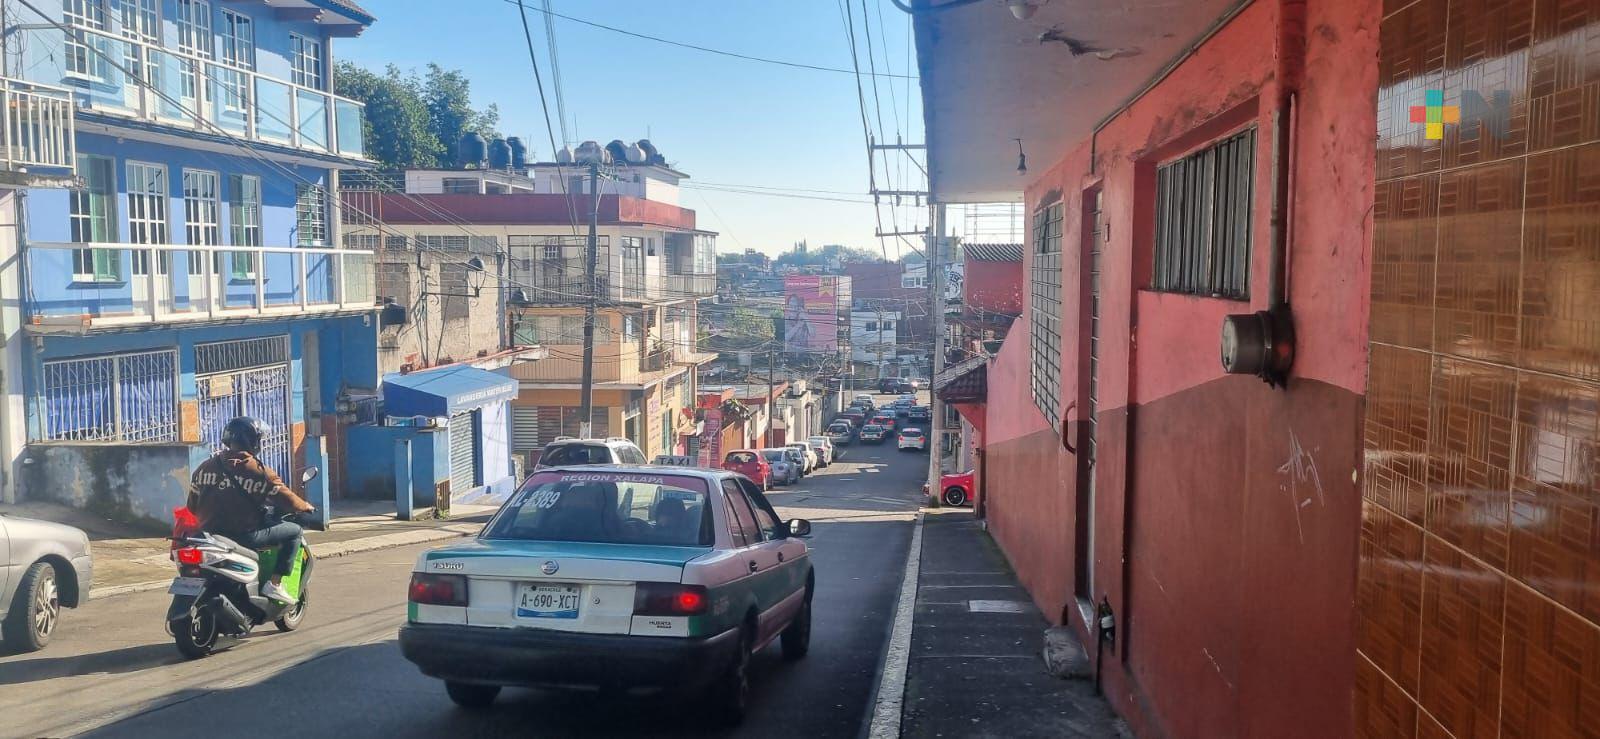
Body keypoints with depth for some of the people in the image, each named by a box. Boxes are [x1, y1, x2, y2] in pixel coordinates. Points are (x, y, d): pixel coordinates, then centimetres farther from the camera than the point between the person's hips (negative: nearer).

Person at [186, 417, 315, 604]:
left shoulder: (205, 467, 7)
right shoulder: (257, 471, -9)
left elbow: (192, 506, 12)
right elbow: (286, 498, -4)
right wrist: (306, 506, 14)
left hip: (209, 533, 6)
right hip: (244, 535, -6)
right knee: (294, 531, 7)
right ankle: (275, 584, -1)